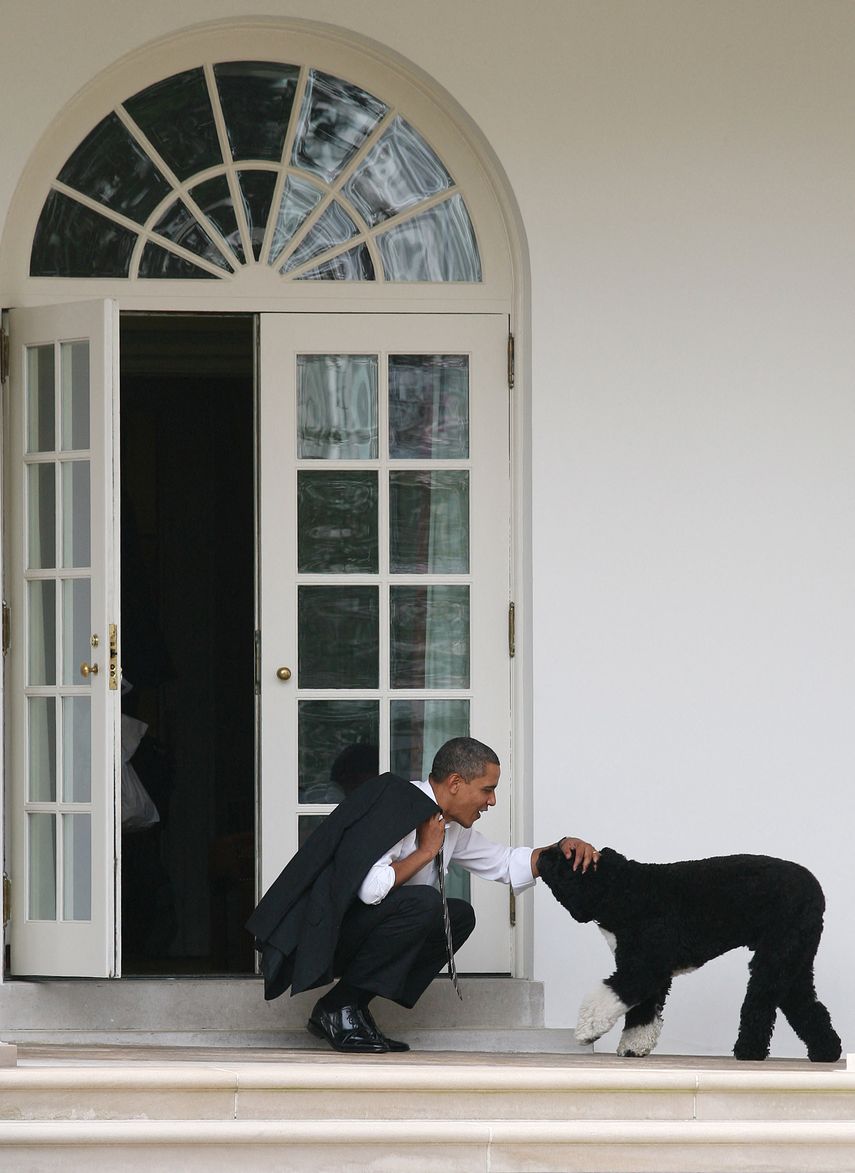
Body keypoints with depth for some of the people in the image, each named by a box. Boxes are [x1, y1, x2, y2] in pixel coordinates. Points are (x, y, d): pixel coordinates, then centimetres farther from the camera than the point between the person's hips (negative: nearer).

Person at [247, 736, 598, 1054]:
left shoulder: (450, 827, 11)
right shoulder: (396, 804, -19)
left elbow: (506, 864, 22)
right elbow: (370, 887, -30)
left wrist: (561, 849, 6)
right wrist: (425, 852, -17)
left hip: (359, 929, 10)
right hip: (322, 933, -10)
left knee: (460, 916, 5)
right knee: (423, 902, -27)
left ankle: (354, 1008, 1)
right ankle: (338, 1008, -14)